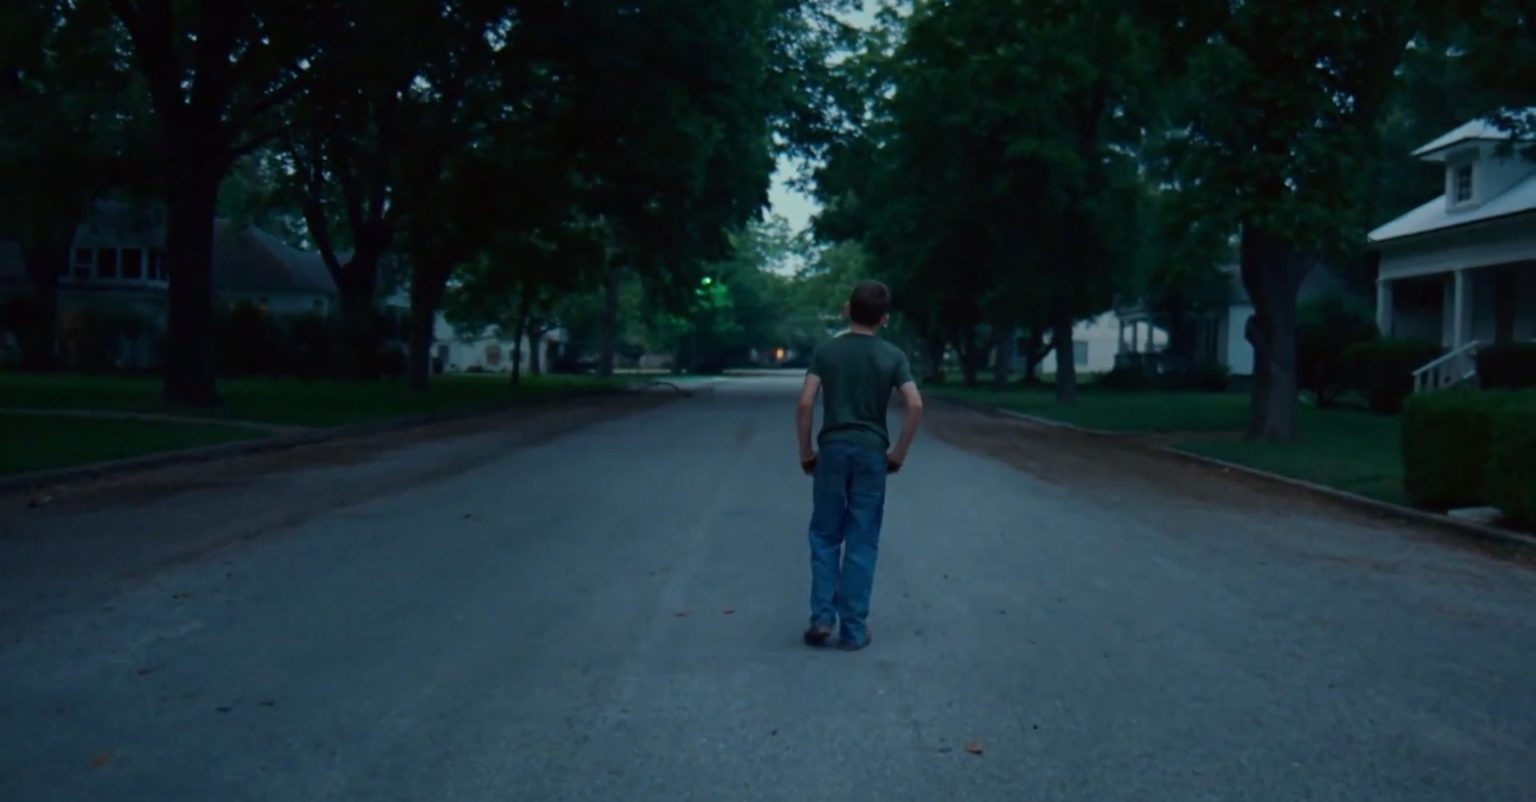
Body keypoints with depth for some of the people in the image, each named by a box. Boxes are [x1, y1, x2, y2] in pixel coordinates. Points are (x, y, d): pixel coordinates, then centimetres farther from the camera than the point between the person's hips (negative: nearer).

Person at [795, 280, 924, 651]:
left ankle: (822, 617, 4)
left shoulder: (826, 350, 0)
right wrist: (899, 452, 0)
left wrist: (805, 451, 3)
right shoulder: (893, 356, 0)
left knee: (825, 536, 12)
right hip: (871, 453, 0)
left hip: (833, 450, 0)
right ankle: (853, 629, 6)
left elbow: (805, 404, -7)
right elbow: (916, 405, -10)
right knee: (861, 543, 5)